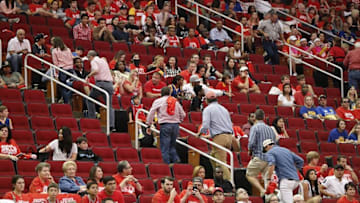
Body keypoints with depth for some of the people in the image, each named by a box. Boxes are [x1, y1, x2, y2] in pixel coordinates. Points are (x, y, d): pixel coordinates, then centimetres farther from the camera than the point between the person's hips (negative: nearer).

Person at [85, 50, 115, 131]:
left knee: (90, 99, 16)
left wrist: (88, 76, -9)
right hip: (109, 83, 6)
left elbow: (96, 70, -20)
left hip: (100, 83, -6)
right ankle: (112, 125, -7)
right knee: (110, 106, 6)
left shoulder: (94, 61, 0)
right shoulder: (103, 60, 24)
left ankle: (92, 118, 9)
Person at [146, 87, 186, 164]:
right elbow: (183, 114, 18)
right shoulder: (176, 101, 17)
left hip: (165, 125, -4)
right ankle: (176, 161, 4)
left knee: (165, 147, -1)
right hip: (175, 125, 4)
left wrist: (148, 125, 5)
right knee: (172, 146, 15)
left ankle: (167, 163, -6)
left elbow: (151, 113, 0)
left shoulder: (158, 101, 5)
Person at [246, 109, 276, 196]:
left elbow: (251, 143, -15)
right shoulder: (270, 129, 13)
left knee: (250, 175, 4)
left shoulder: (255, 127, -6)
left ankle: (262, 190, -15)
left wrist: (250, 151, 4)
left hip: (258, 157, -6)